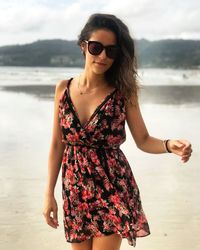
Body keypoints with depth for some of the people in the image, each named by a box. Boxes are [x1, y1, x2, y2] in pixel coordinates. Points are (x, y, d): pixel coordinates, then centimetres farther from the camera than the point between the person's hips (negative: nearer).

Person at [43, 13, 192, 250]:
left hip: (112, 189, -3)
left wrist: (169, 145, -25)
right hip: (75, 190, 3)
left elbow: (143, 140, -4)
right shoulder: (63, 88, -2)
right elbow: (57, 144, 2)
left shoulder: (124, 91, -9)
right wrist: (49, 193, 2)